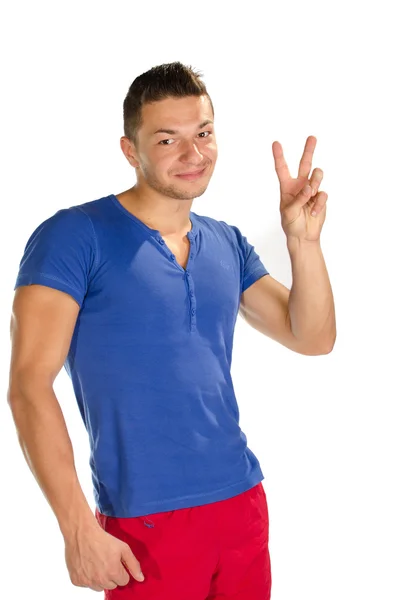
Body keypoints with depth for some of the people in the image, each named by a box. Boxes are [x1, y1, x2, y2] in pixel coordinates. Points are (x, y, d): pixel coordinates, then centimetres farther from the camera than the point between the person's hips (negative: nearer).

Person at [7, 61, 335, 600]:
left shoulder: (228, 244, 9)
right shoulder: (75, 236, -10)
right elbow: (28, 386, -14)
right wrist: (78, 528, -20)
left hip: (244, 505, 6)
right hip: (147, 527, -5)